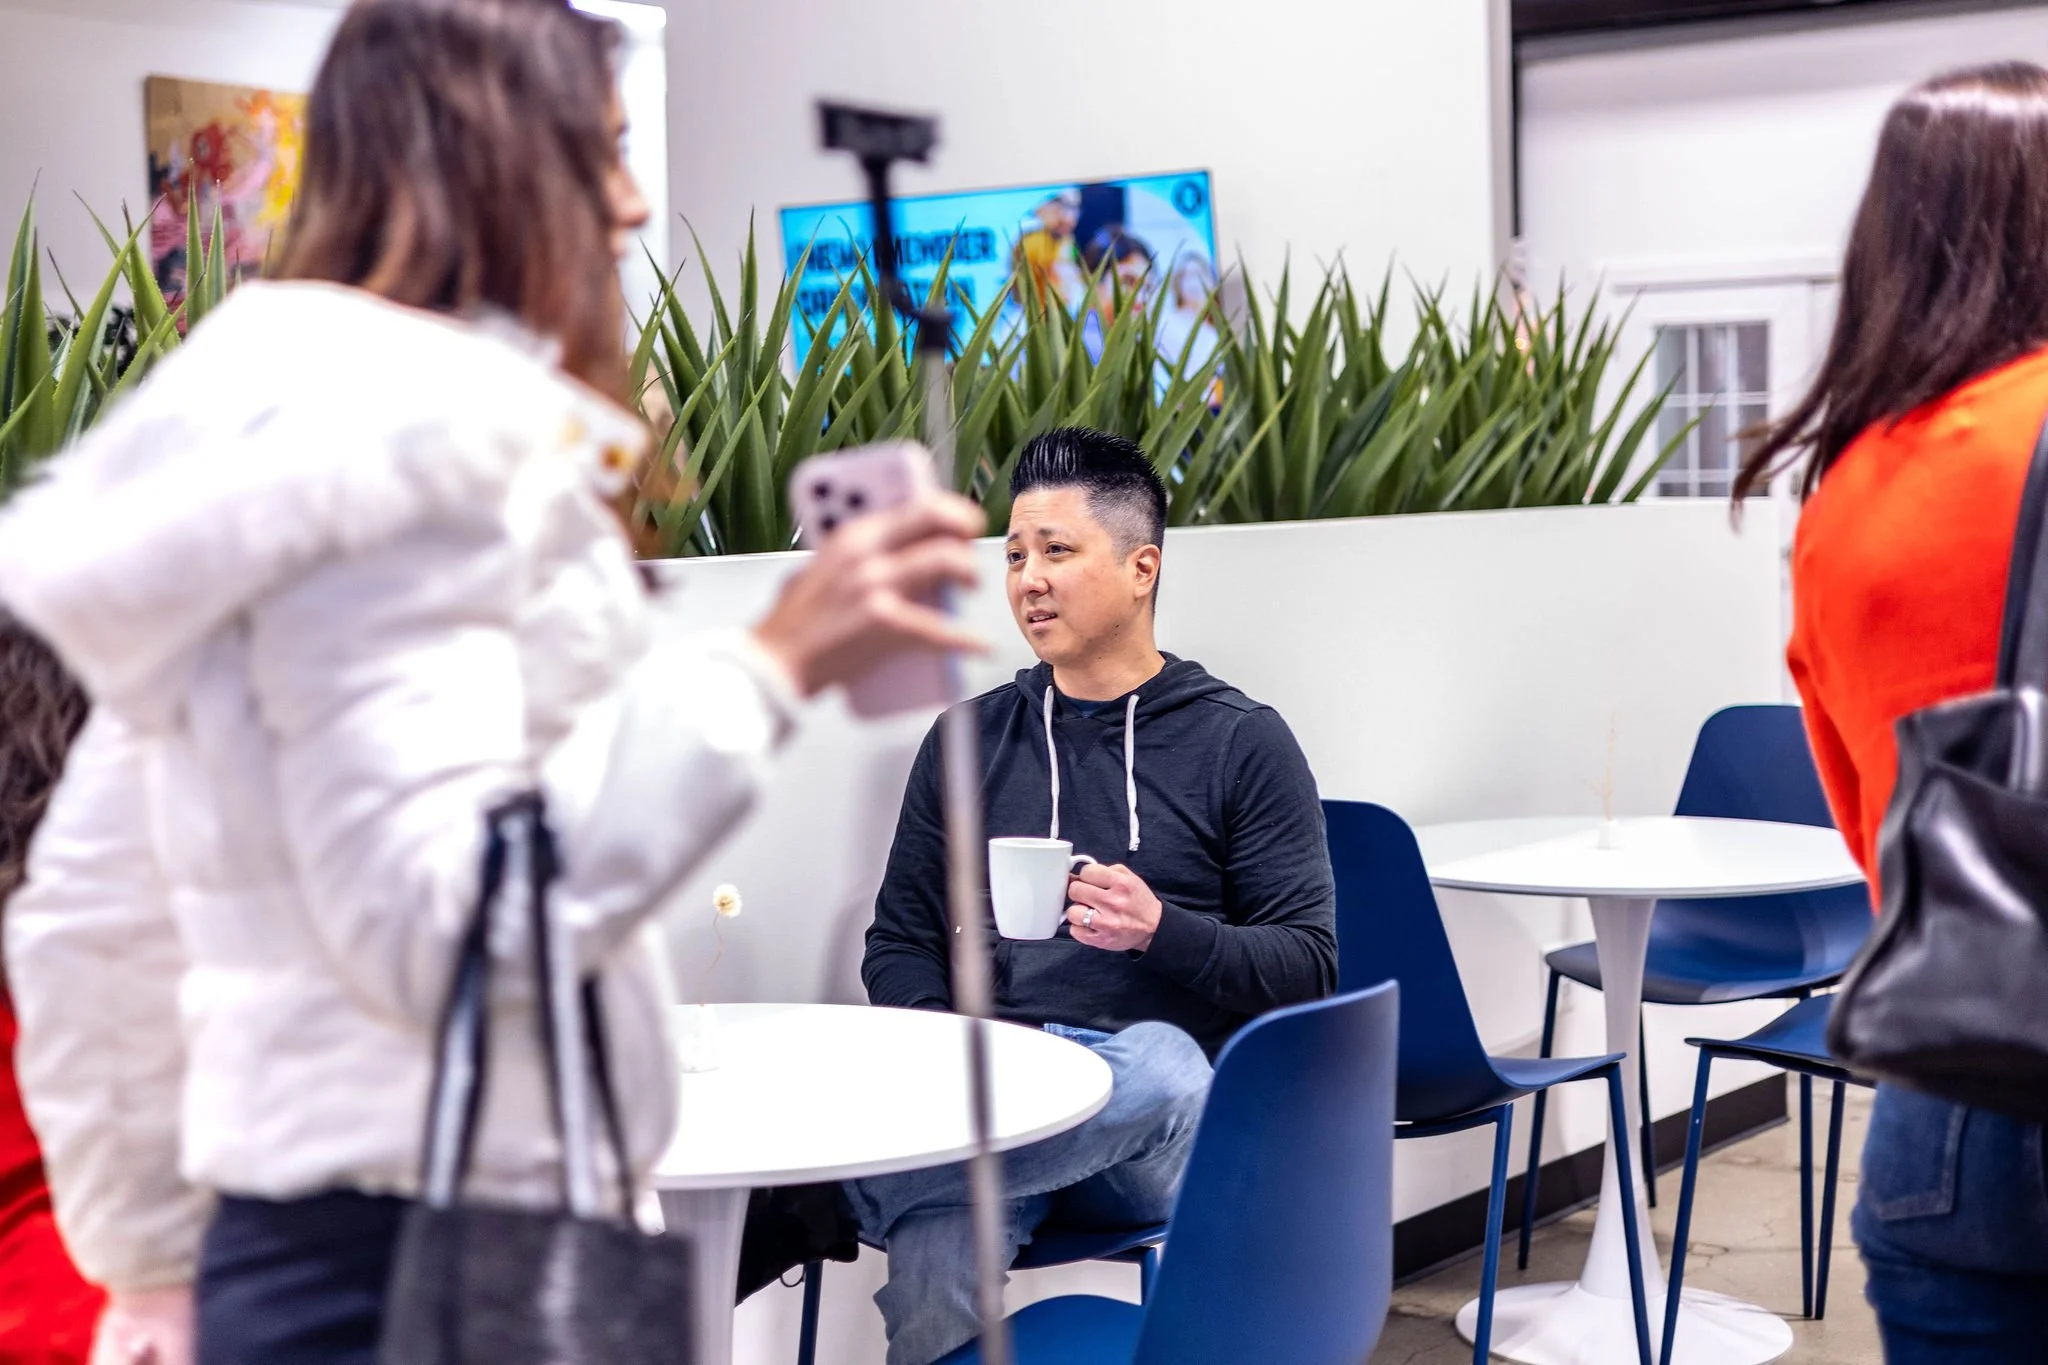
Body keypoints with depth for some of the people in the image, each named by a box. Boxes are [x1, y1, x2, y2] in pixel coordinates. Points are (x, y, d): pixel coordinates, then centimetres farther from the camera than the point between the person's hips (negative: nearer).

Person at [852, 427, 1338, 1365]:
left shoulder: (1241, 743, 9)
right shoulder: (969, 739, 19)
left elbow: (1308, 969, 4)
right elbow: (899, 943, 18)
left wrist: (1163, 932, -15)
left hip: (1169, 1120, -1)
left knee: (1154, 1062, -40)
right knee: (935, 1233, -34)